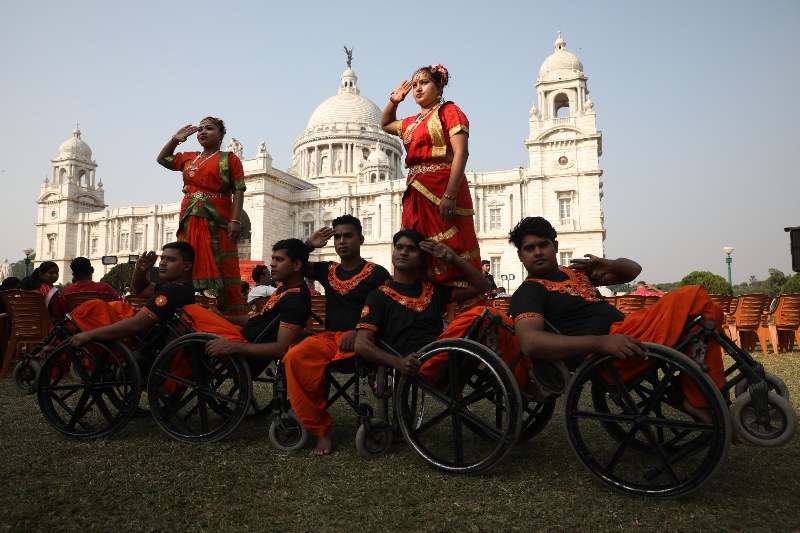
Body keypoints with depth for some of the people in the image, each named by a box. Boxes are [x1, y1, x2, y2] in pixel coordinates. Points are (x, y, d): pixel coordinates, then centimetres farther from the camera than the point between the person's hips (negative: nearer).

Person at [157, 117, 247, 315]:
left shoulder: (229, 158, 4)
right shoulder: (189, 158, 20)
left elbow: (238, 191, -4)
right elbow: (162, 159, 35)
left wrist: (236, 220, -15)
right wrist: (175, 139, 22)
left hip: (218, 222, -5)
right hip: (190, 222, 6)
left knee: (222, 271, -9)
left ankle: (232, 317, -8)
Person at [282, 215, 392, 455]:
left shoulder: (377, 273, 3)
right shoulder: (327, 270, 18)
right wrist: (309, 245, 8)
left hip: (361, 340, -4)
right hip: (329, 337, 4)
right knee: (294, 357, -29)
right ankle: (321, 428, -17)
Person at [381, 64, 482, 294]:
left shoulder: (448, 111, 2)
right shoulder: (413, 122, 23)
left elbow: (460, 154, -12)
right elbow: (386, 124, 44)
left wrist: (450, 196, -23)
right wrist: (393, 101, 25)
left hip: (443, 191, -7)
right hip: (416, 195, 8)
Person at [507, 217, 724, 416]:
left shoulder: (576, 271, 22)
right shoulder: (528, 293, -2)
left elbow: (633, 269, 27)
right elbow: (530, 342, -21)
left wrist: (609, 265, 1)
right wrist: (601, 342, -27)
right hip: (607, 357, -8)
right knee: (694, 297, -14)